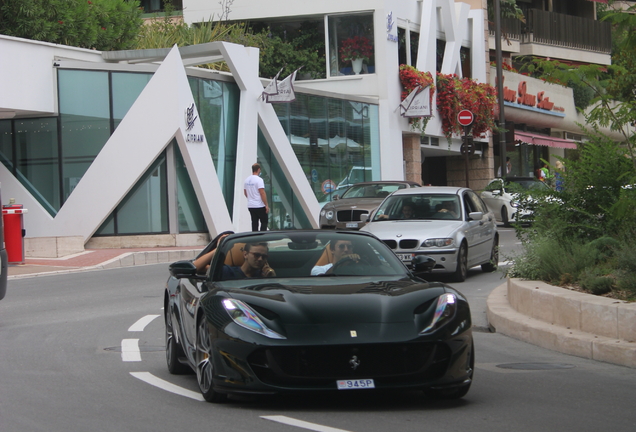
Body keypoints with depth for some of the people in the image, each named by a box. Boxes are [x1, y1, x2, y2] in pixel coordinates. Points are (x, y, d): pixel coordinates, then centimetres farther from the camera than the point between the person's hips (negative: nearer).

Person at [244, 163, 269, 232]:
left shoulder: (247, 180, 8)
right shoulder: (259, 180, -15)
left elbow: (245, 192, 18)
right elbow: (262, 193, -19)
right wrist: (266, 205, -15)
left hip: (250, 206, 7)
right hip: (260, 206, -7)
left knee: (254, 223, 8)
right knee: (264, 222, 2)